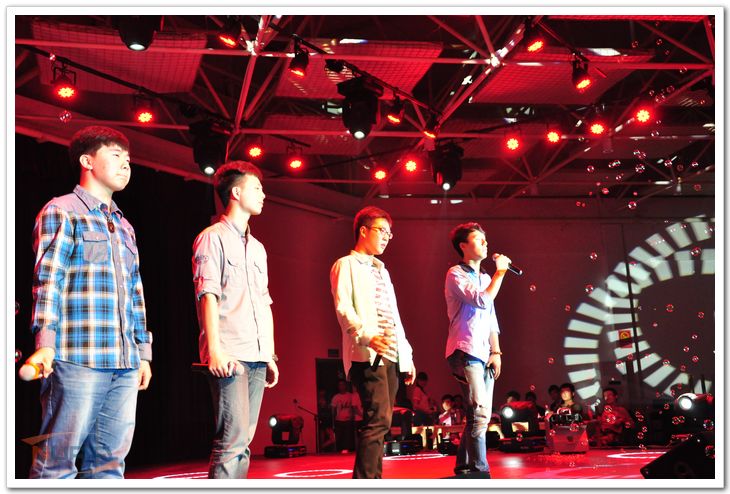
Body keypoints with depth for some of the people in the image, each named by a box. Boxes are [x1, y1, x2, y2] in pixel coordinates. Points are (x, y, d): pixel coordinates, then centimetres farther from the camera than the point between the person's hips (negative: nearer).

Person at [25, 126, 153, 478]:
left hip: (126, 365, 7)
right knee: (57, 460, -7)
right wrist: (46, 343, -18)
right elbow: (47, 279, -7)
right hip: (78, 360, -7)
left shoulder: (124, 227, 25)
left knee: (110, 461, 3)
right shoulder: (62, 212, 3)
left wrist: (143, 351, 20)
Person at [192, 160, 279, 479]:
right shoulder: (213, 238, 1)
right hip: (229, 357, -7)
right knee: (233, 439, -15)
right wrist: (215, 348, -19)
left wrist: (271, 355, 18)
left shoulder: (257, 247, 24)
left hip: (257, 357, 7)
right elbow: (207, 295, -9)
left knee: (243, 440, 5)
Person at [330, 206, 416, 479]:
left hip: (391, 355, 8)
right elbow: (343, 308, -11)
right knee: (379, 419, -18)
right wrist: (367, 337, -27)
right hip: (367, 354, -8)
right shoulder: (346, 265, 2)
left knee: (381, 421, 6)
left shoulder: (382, 270, 27)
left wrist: (407, 354, 19)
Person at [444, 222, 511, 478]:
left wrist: (496, 351, 11)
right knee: (480, 413, -18)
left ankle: (463, 467, 17)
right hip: (465, 352, -8)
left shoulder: (485, 278, 21)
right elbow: (482, 301, -17)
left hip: (484, 355, 8)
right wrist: (500, 272, -6)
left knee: (479, 415, 8)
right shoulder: (456, 274, -3)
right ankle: (480, 471, -19)